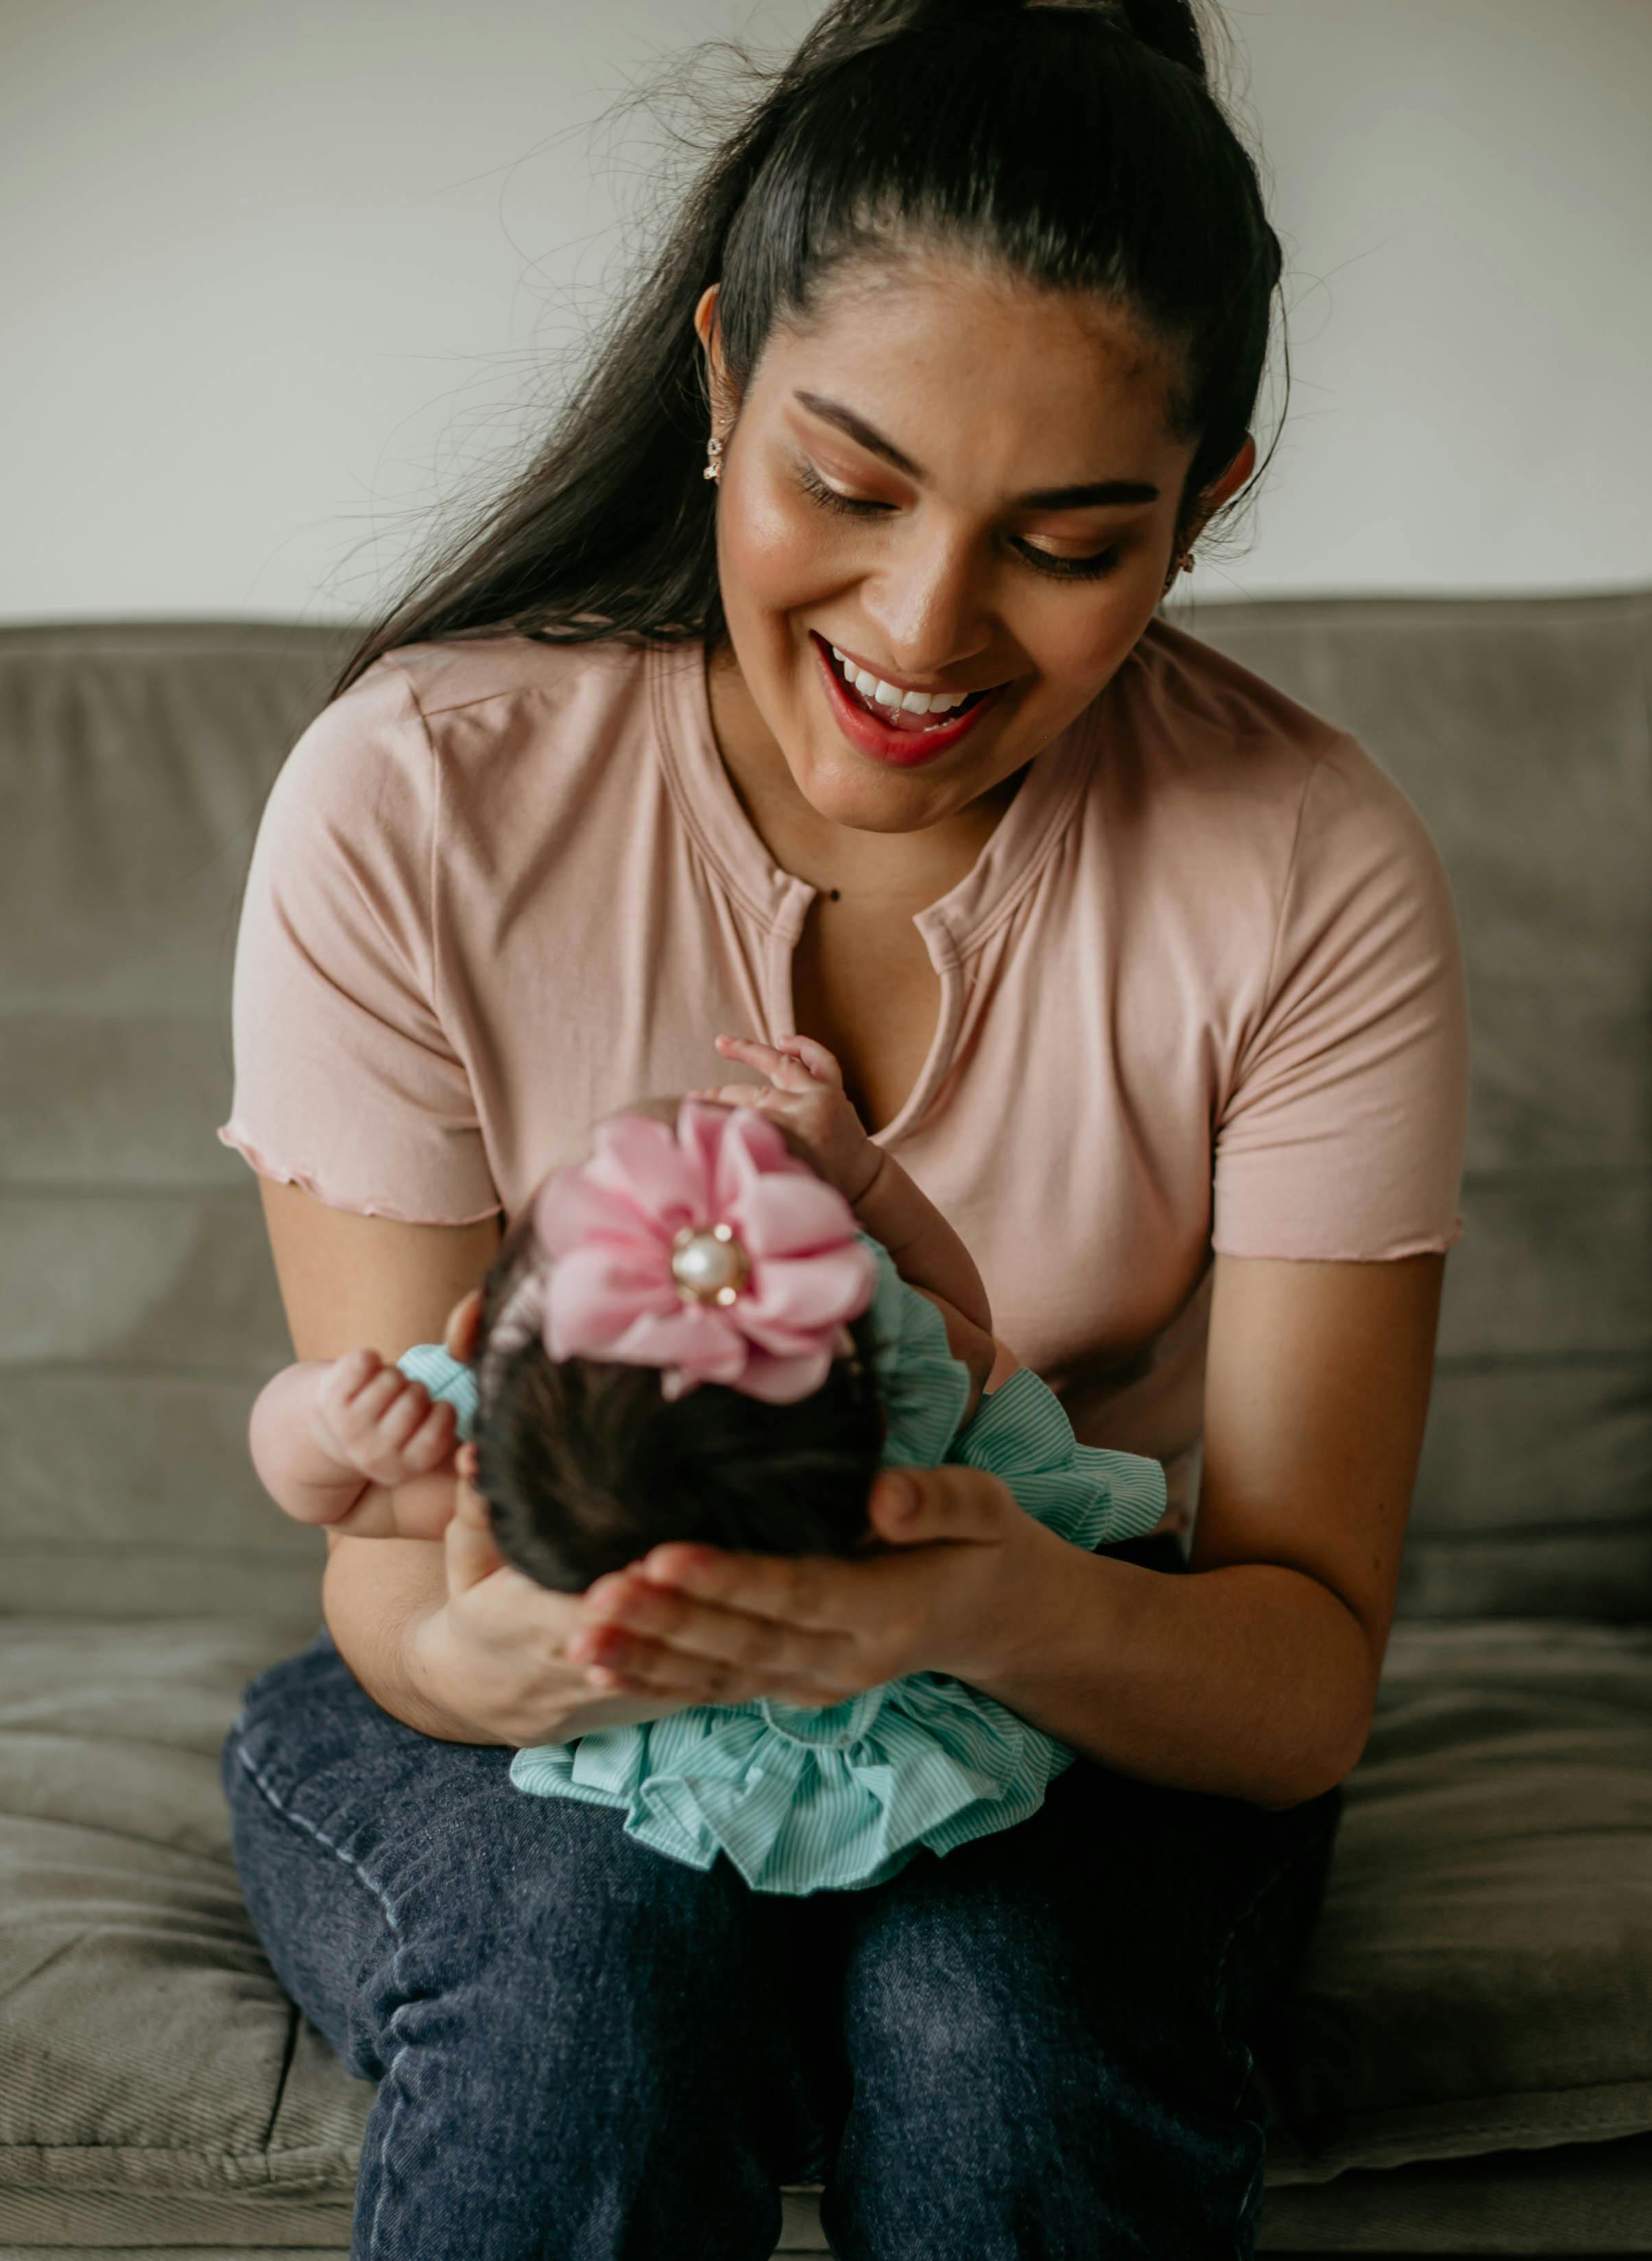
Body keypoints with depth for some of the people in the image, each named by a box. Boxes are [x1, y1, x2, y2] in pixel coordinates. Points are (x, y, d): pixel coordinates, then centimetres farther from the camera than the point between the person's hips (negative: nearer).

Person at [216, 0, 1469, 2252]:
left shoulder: (1316, 878, -16)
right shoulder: (410, 800, -17)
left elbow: (1309, 1676, -16)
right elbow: (393, 1573, -15)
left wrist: (1018, 1605, -39)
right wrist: (497, 1646, -40)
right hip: (529, 1742, 1)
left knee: (995, 2001, -31)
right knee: (589, 1929, -32)